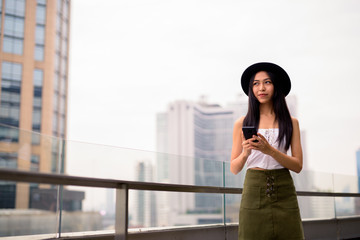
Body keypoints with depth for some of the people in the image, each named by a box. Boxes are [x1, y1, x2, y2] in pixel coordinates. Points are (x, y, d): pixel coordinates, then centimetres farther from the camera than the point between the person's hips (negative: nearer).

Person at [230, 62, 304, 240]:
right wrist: (245, 152, -16)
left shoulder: (291, 123, 7)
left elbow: (298, 166, 1)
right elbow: (234, 169, 5)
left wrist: (270, 150, -14)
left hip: (284, 194, 1)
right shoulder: (242, 124, 5)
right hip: (253, 193, -1)